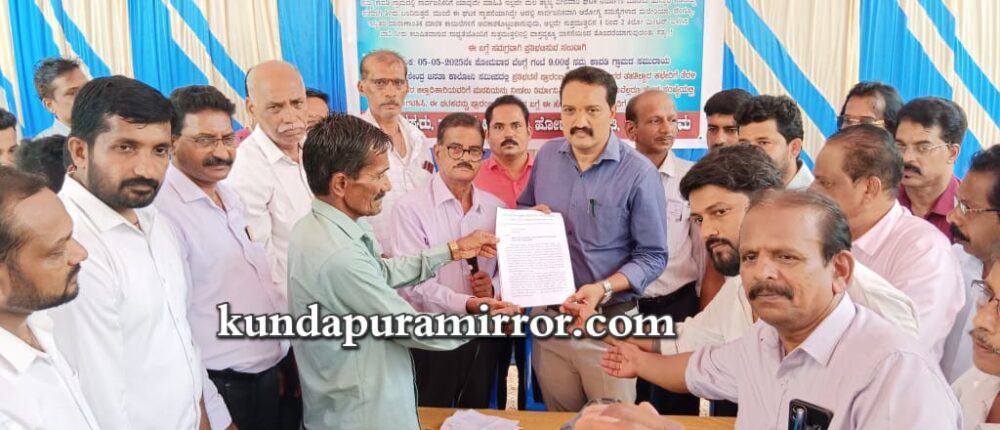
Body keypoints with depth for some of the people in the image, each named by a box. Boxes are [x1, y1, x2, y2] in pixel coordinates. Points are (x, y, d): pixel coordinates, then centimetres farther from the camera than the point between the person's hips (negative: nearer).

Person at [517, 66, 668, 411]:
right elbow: (523, 208, 18)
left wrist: (604, 288, -26)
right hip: (547, 315, 4)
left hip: (608, 321, -4)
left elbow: (653, 256, -11)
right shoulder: (546, 155, 2)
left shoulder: (639, 172, -13)